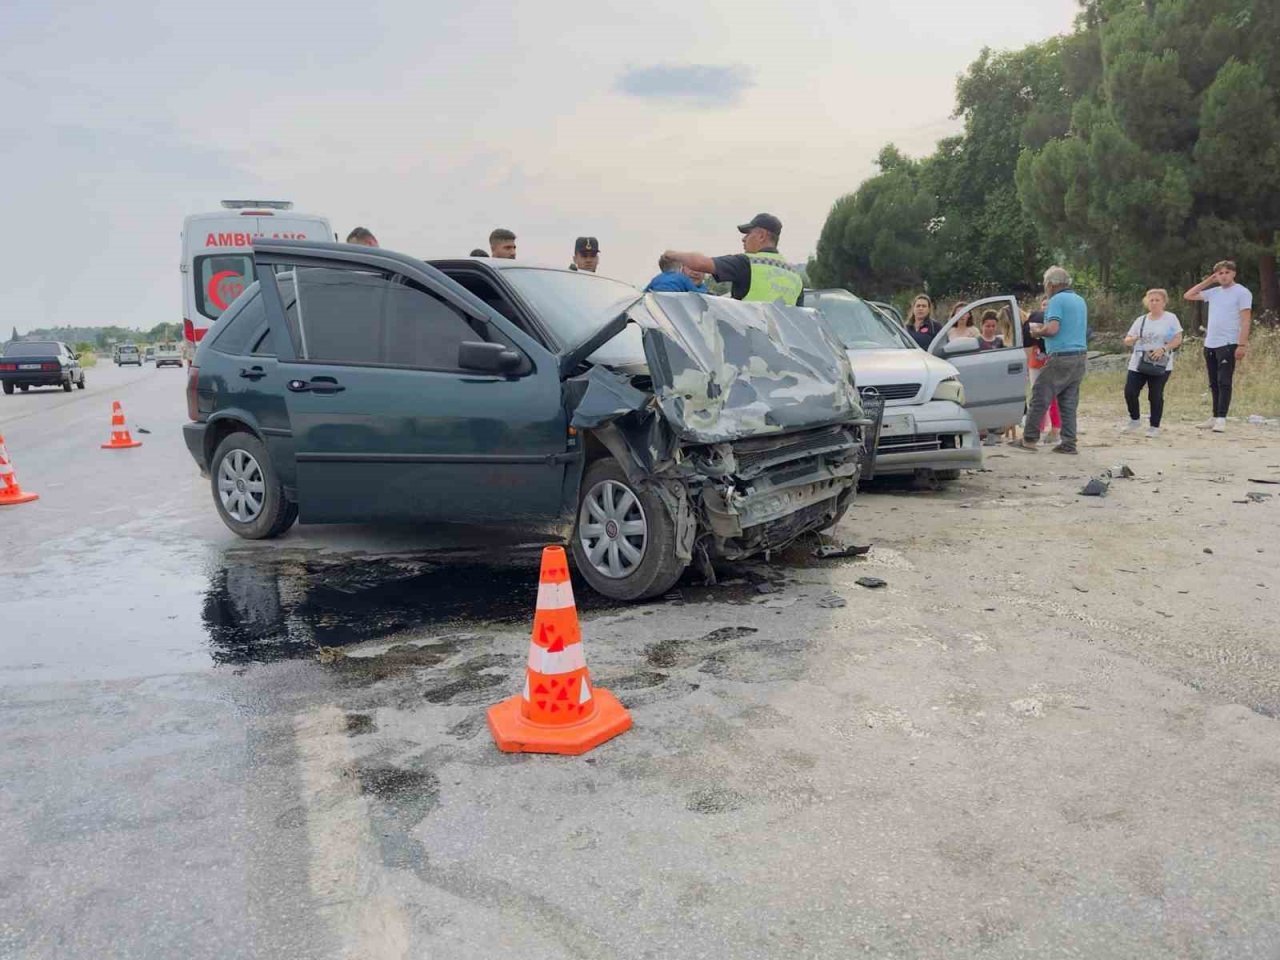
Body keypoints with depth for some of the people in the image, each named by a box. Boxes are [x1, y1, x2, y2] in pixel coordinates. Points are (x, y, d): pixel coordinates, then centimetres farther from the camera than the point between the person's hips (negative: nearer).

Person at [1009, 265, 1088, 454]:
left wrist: (1037, 331, -1)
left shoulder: (1057, 300, -9)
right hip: (1080, 358, 8)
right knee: (1069, 403, 9)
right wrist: (1043, 328, 21)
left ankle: (1029, 439, -1)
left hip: (1061, 357, -8)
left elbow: (1052, 329, -21)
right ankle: (1069, 443, 9)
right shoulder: (1080, 300, 18)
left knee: (1040, 398, -3)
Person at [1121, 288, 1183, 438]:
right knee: (1130, 392, -4)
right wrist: (1133, 339, -13)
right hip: (1137, 364, 4)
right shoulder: (1141, 320, 12)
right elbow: (1126, 341, 10)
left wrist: (1163, 349, -18)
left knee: (1155, 395, -4)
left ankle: (1154, 427, 9)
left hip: (1160, 365, -3)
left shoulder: (1170, 319, 2)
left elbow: (1178, 339, -3)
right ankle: (1135, 420, 19)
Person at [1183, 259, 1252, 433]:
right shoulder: (1213, 292, 12)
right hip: (1210, 344, 6)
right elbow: (1187, 296, 18)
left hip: (1228, 344, -6)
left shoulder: (1242, 293, -5)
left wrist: (1242, 345, -17)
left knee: (1224, 382, -9)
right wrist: (1207, 281, 10)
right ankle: (1215, 417, 17)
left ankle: (1221, 419, -9)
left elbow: (1245, 320, -10)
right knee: (1214, 384, 11)